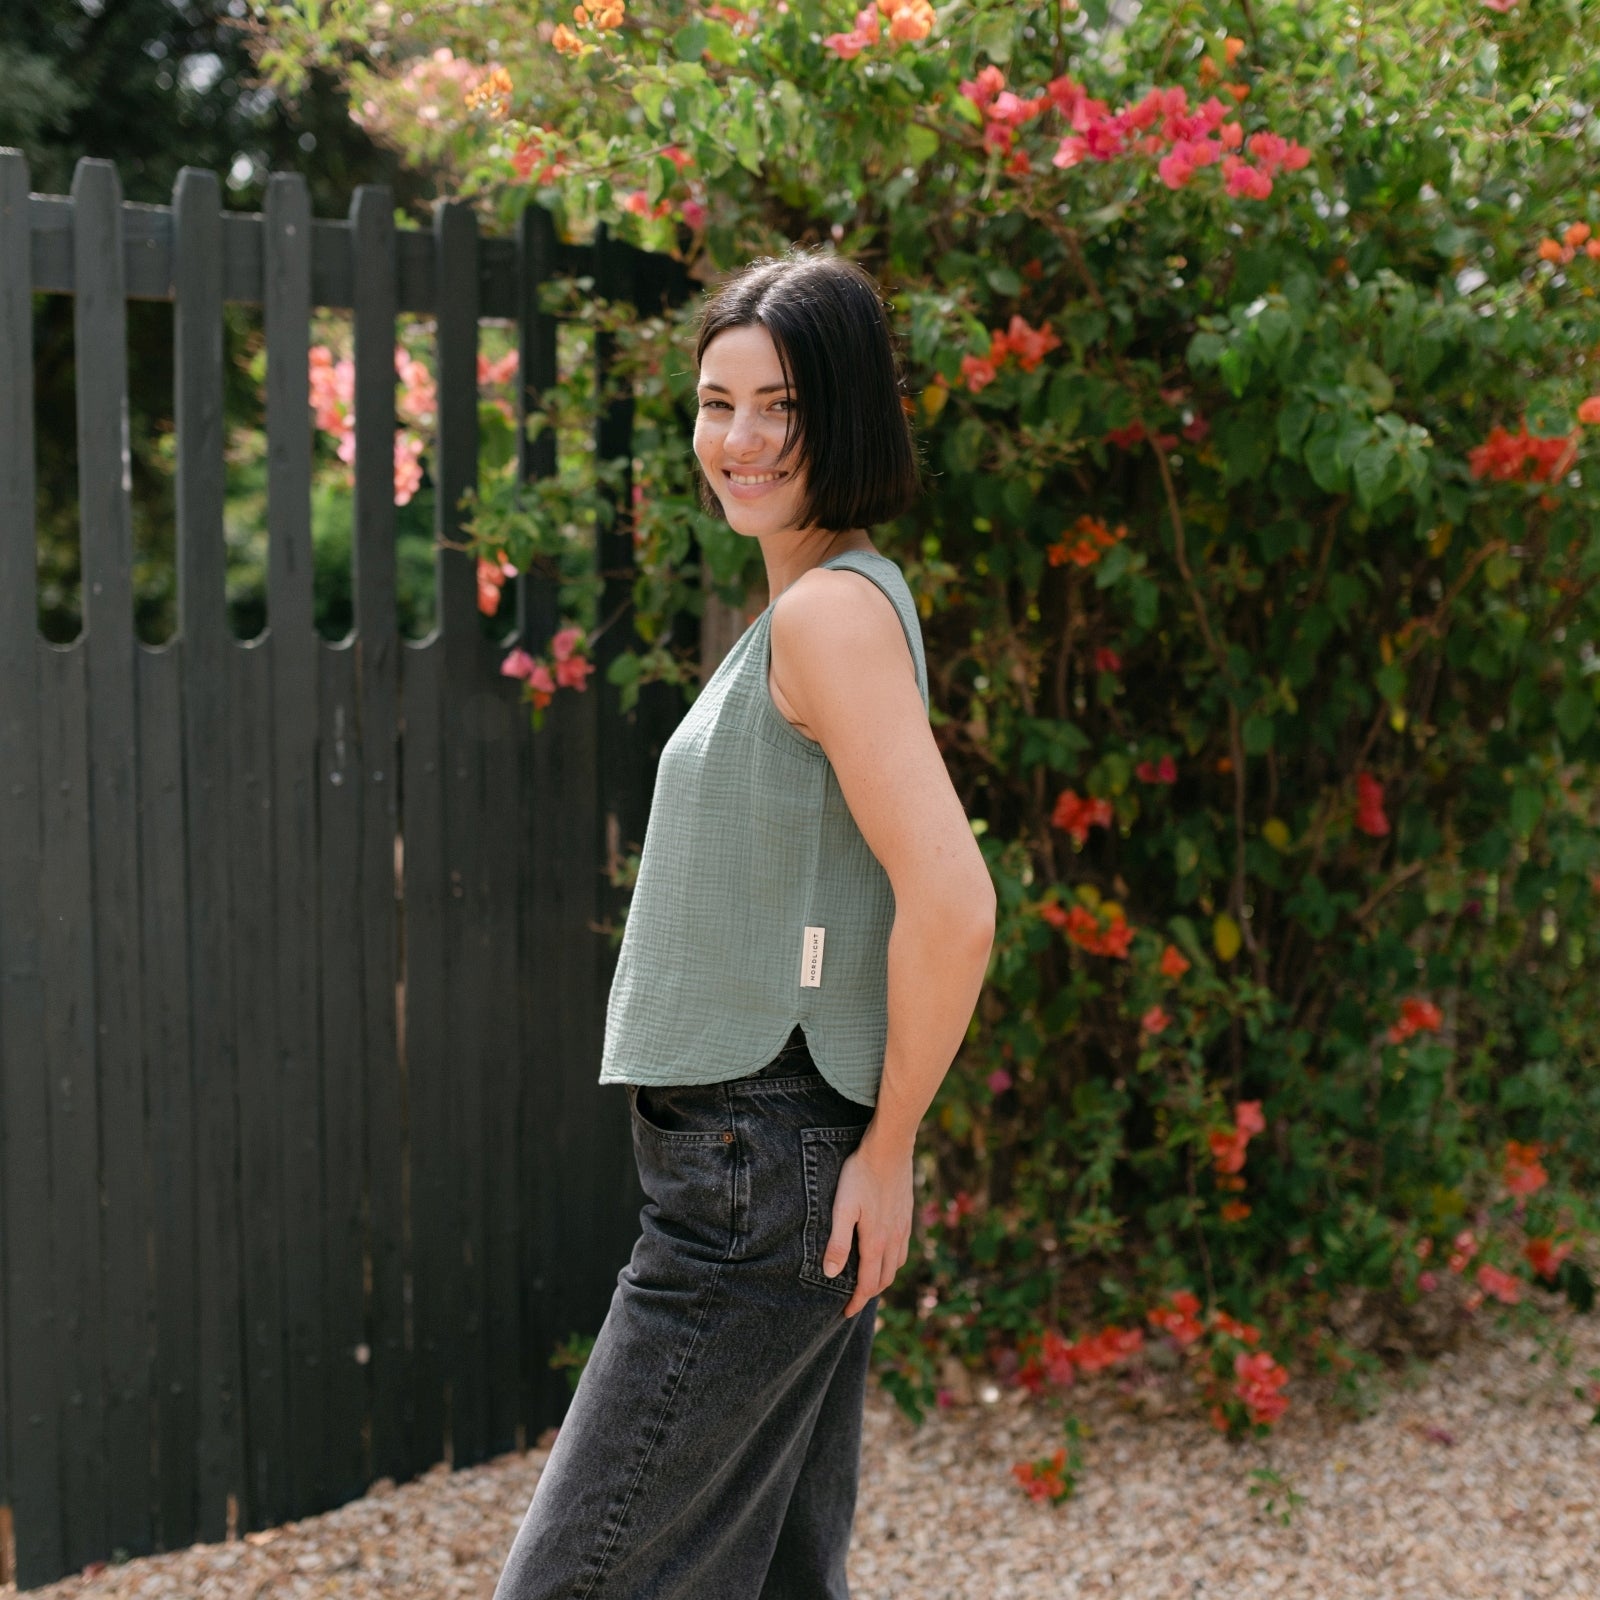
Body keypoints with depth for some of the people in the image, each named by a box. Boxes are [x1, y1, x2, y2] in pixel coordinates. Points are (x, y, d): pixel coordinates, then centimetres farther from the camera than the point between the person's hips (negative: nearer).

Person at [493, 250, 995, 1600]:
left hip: (762, 1174, -10)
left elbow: (952, 907, -24)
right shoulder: (813, 606, 15)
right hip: (762, 1167, 10)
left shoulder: (833, 610, -16)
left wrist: (889, 1149, -15)